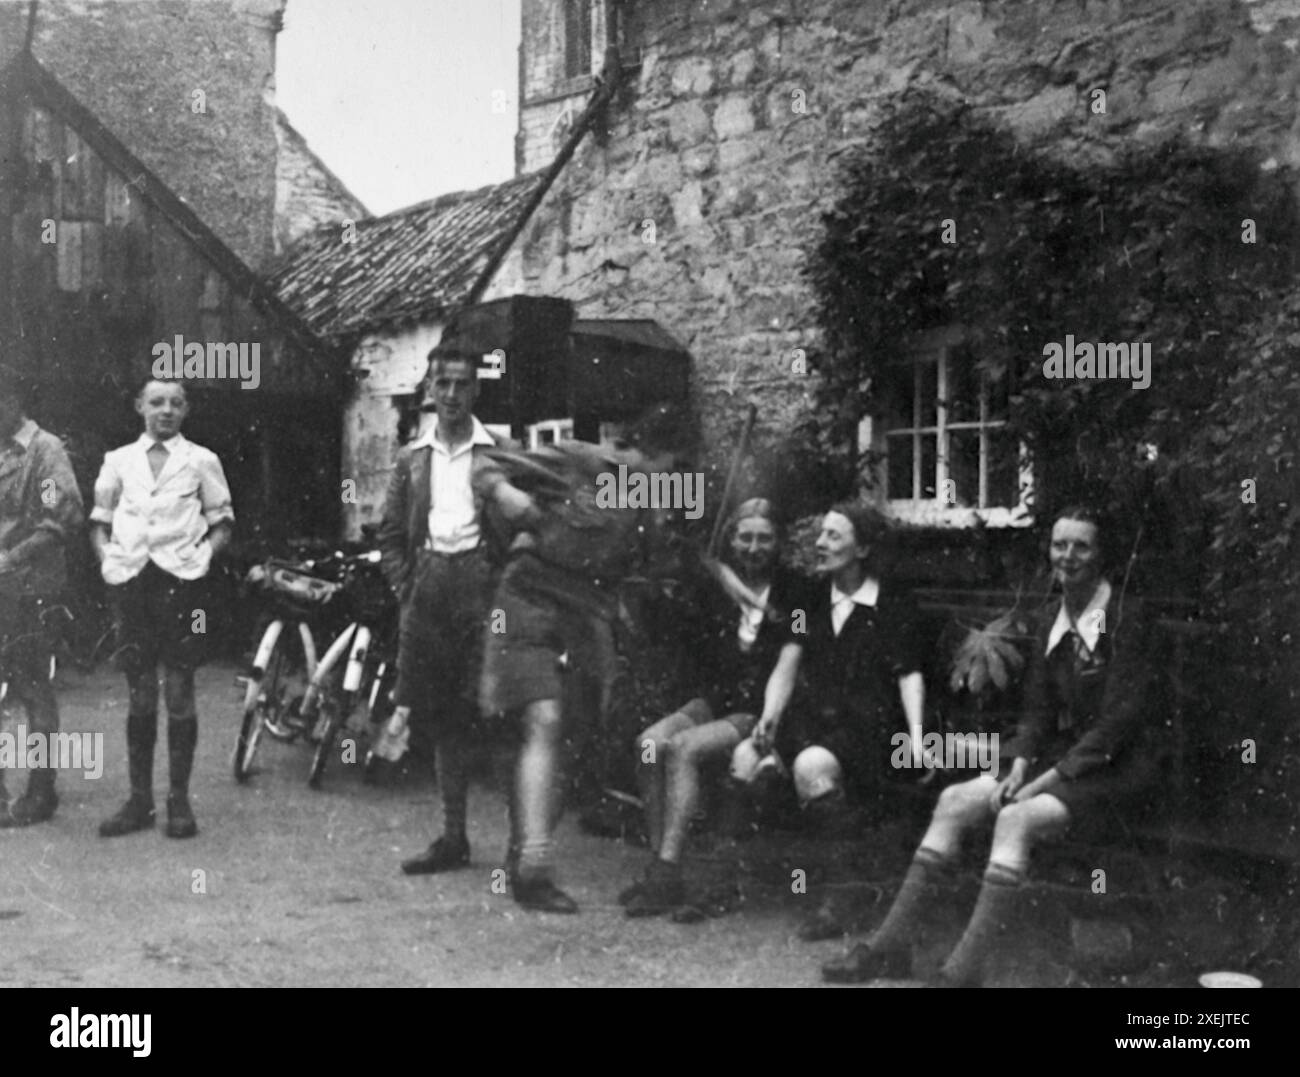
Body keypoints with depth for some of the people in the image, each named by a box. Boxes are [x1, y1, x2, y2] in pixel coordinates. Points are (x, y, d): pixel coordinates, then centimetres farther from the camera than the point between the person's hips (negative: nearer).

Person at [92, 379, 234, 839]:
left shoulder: (201, 461, 6)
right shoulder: (118, 461, 12)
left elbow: (221, 523, 9)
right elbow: (99, 522, 17)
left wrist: (204, 552, -8)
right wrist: (107, 558, 1)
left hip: (182, 579, -2)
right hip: (130, 580, 2)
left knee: (179, 692, -2)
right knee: (139, 694, 6)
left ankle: (179, 800, 6)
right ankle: (139, 799, 12)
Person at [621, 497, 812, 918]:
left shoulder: (794, 592, 0)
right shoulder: (716, 589, 12)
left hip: (760, 712, -5)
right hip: (717, 701, 5)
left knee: (683, 747, -28)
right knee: (650, 742, -22)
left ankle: (666, 873, -29)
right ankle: (660, 866, -23)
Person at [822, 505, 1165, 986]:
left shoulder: (1126, 622, -12)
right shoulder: (1052, 626, 12)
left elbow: (1118, 720, -18)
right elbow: (1037, 710, 12)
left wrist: (1049, 778, -20)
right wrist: (1019, 764, -7)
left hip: (1116, 765, -7)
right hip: (1061, 755, 7)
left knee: (1017, 817, -31)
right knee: (955, 800, -11)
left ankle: (965, 969, -31)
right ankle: (892, 942, -10)